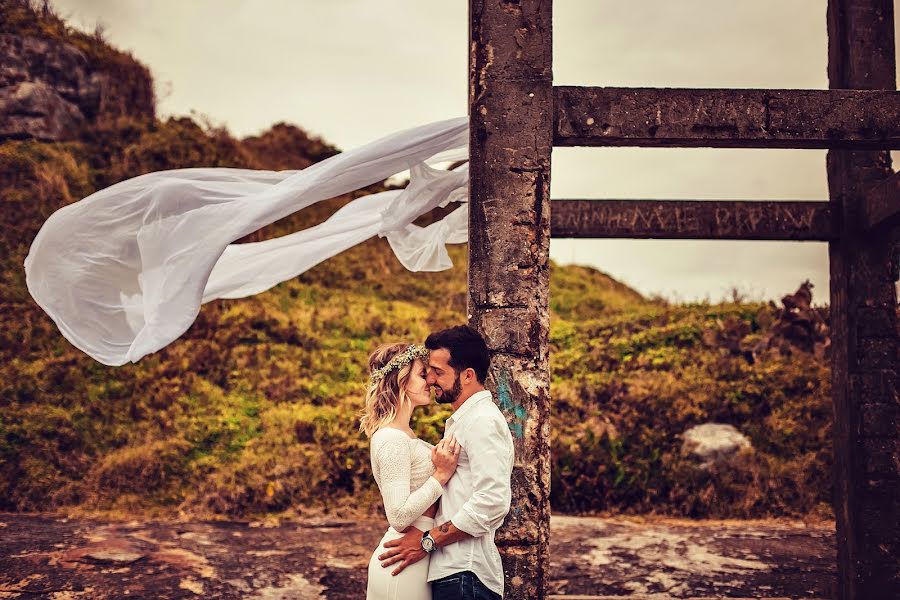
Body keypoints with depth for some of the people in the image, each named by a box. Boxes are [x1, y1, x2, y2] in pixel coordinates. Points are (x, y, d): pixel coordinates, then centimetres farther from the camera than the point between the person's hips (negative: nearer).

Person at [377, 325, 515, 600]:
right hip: (451, 569, 9)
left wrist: (428, 540, -17)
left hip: (464, 574, -9)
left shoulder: (484, 421, -13)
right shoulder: (462, 420, 19)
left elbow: (492, 501, -23)